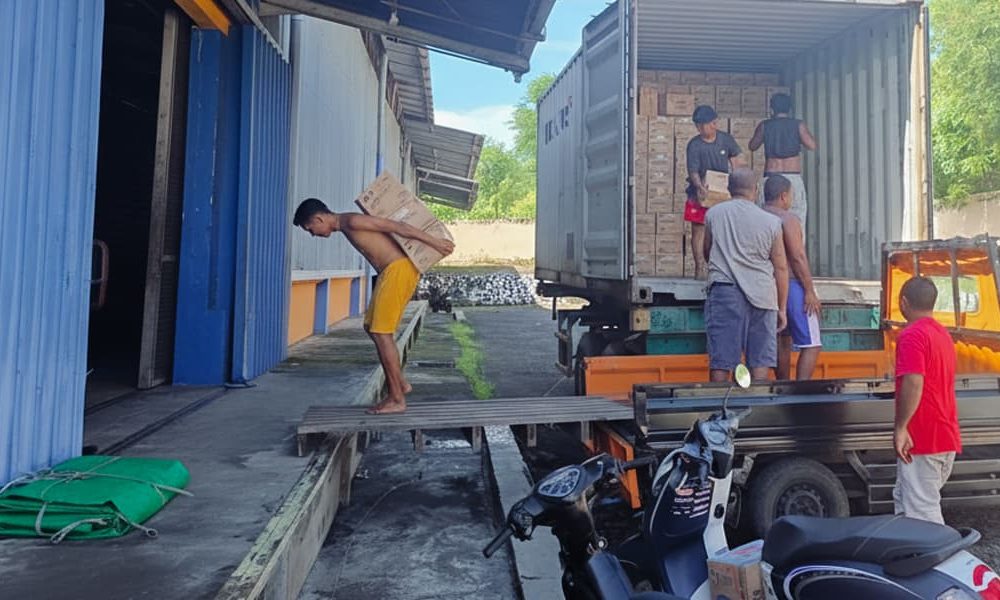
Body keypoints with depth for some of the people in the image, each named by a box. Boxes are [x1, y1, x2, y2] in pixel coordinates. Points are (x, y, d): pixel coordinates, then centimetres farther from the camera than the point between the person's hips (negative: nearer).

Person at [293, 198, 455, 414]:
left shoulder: (352, 222, -12)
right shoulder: (346, 227, 19)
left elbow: (397, 227, -16)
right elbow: (393, 228, 22)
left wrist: (434, 242, -16)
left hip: (398, 269, -10)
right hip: (393, 271, 10)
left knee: (381, 333, -7)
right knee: (371, 327, 15)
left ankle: (397, 399, 0)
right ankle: (400, 384, 19)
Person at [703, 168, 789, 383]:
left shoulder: (713, 213, 6)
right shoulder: (771, 221, 5)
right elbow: (781, 268, 7)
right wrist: (782, 308, 15)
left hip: (725, 289, -1)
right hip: (762, 295, 1)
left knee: (720, 360, -2)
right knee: (760, 360, 7)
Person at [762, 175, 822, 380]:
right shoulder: (788, 219, -11)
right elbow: (797, 258, -17)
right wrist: (810, 291, -14)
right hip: (792, 285, -7)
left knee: (782, 340, 18)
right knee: (811, 344, -3)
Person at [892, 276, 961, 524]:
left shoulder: (912, 335, -16)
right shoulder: (942, 333, 16)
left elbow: (913, 383, -27)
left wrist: (900, 428, -22)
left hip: (921, 441, -10)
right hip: (947, 438, 10)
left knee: (922, 511, -5)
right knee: (904, 499, 20)